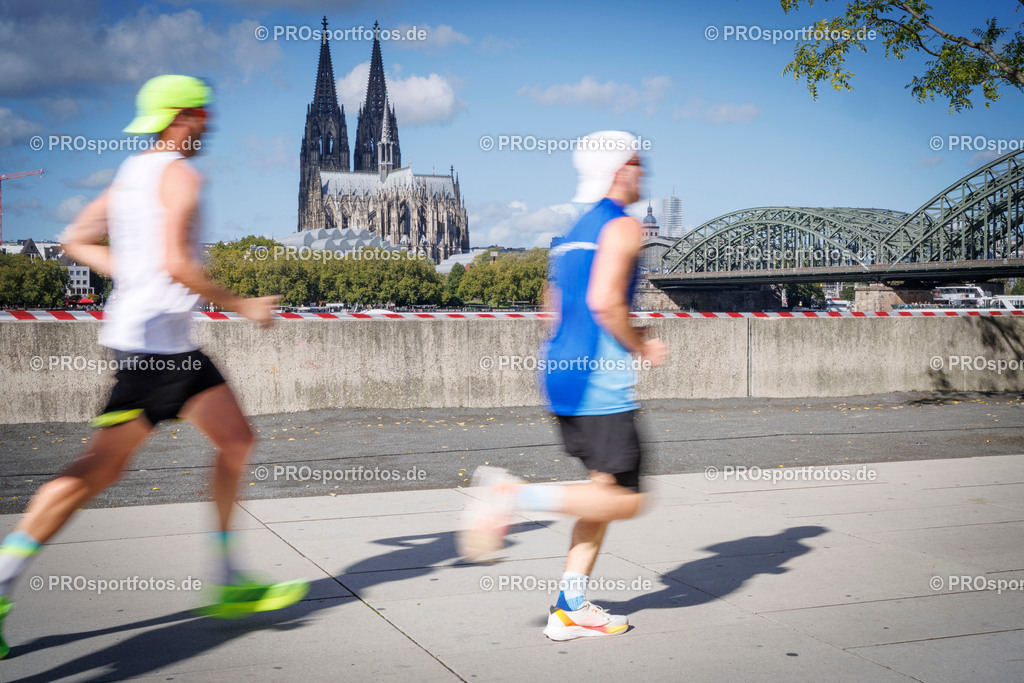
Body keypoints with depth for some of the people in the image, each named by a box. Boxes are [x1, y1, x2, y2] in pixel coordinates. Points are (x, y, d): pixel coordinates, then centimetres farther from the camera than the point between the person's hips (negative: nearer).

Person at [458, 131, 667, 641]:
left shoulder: (576, 232, 21)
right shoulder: (622, 226, -7)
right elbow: (604, 301, -20)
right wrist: (642, 349, -5)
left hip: (560, 371, 10)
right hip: (599, 381, -9)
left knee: (607, 489, 15)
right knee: (625, 499, -6)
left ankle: (570, 609, 14)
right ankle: (517, 494, -16)